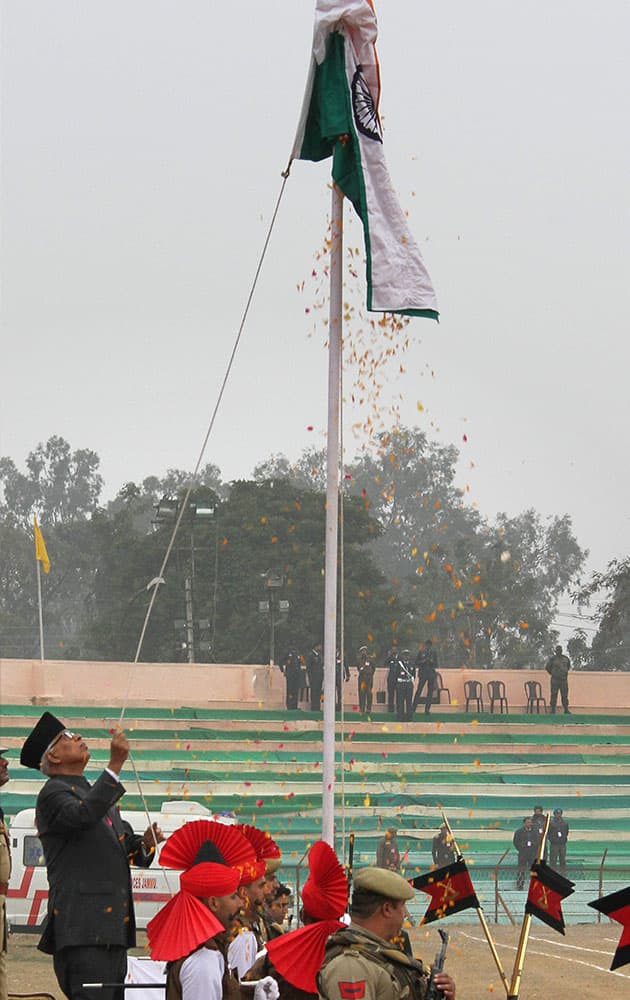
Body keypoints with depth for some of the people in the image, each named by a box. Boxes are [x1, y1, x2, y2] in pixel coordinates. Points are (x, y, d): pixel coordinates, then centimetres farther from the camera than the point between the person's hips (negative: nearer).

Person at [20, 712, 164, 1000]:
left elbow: (127, 850, 25)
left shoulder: (96, 793, 25)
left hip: (112, 927, 9)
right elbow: (83, 814, -27)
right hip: (82, 928, -9)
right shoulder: (53, 793, -4)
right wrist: (115, 765, -26)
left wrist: (145, 843, 2)